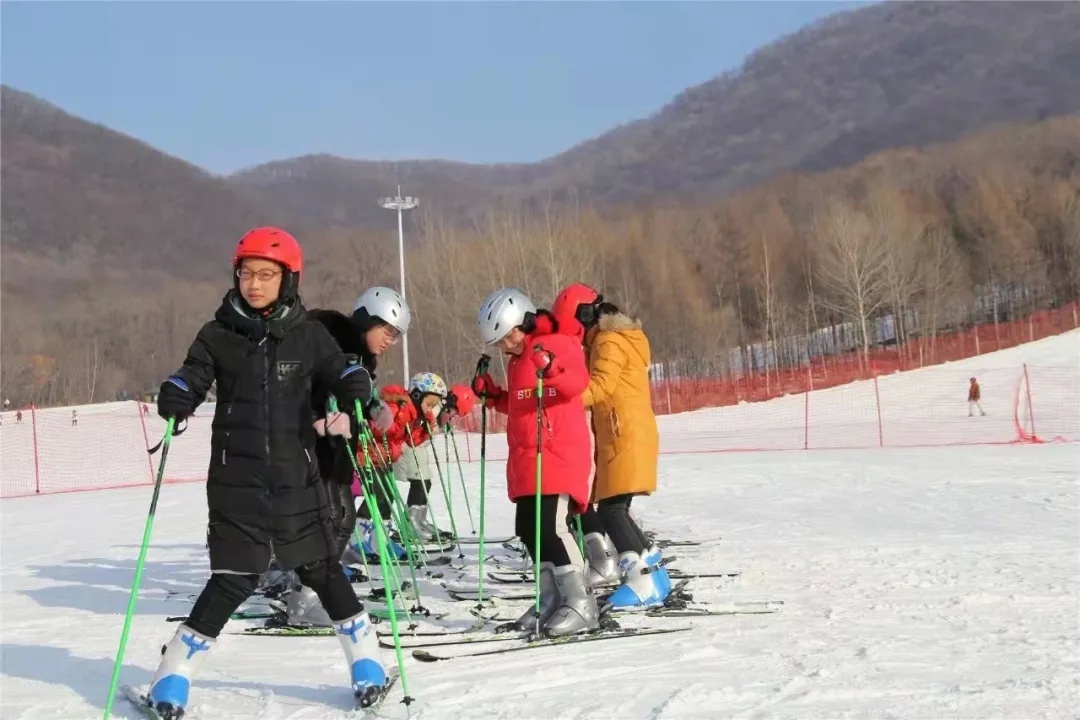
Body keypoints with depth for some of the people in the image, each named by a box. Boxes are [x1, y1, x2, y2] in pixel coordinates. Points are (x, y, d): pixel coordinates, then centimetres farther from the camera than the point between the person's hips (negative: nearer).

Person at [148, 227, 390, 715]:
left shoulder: (307, 336, 3)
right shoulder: (218, 336, 2)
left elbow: (341, 370, -1)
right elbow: (191, 378, -3)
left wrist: (356, 391, -25)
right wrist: (174, 398, -26)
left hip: (296, 478, 1)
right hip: (236, 479, -1)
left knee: (321, 571, 7)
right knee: (234, 580, -4)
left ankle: (367, 664, 21)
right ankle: (172, 678, 9)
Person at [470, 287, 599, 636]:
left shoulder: (559, 345, -7)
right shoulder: (517, 359, 21)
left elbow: (577, 383, -25)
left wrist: (551, 367, -42)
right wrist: (493, 395, 15)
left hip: (559, 455, -10)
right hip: (526, 460, 10)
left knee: (550, 526, -17)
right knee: (528, 529, 9)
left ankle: (581, 604, -14)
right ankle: (553, 599, 17)